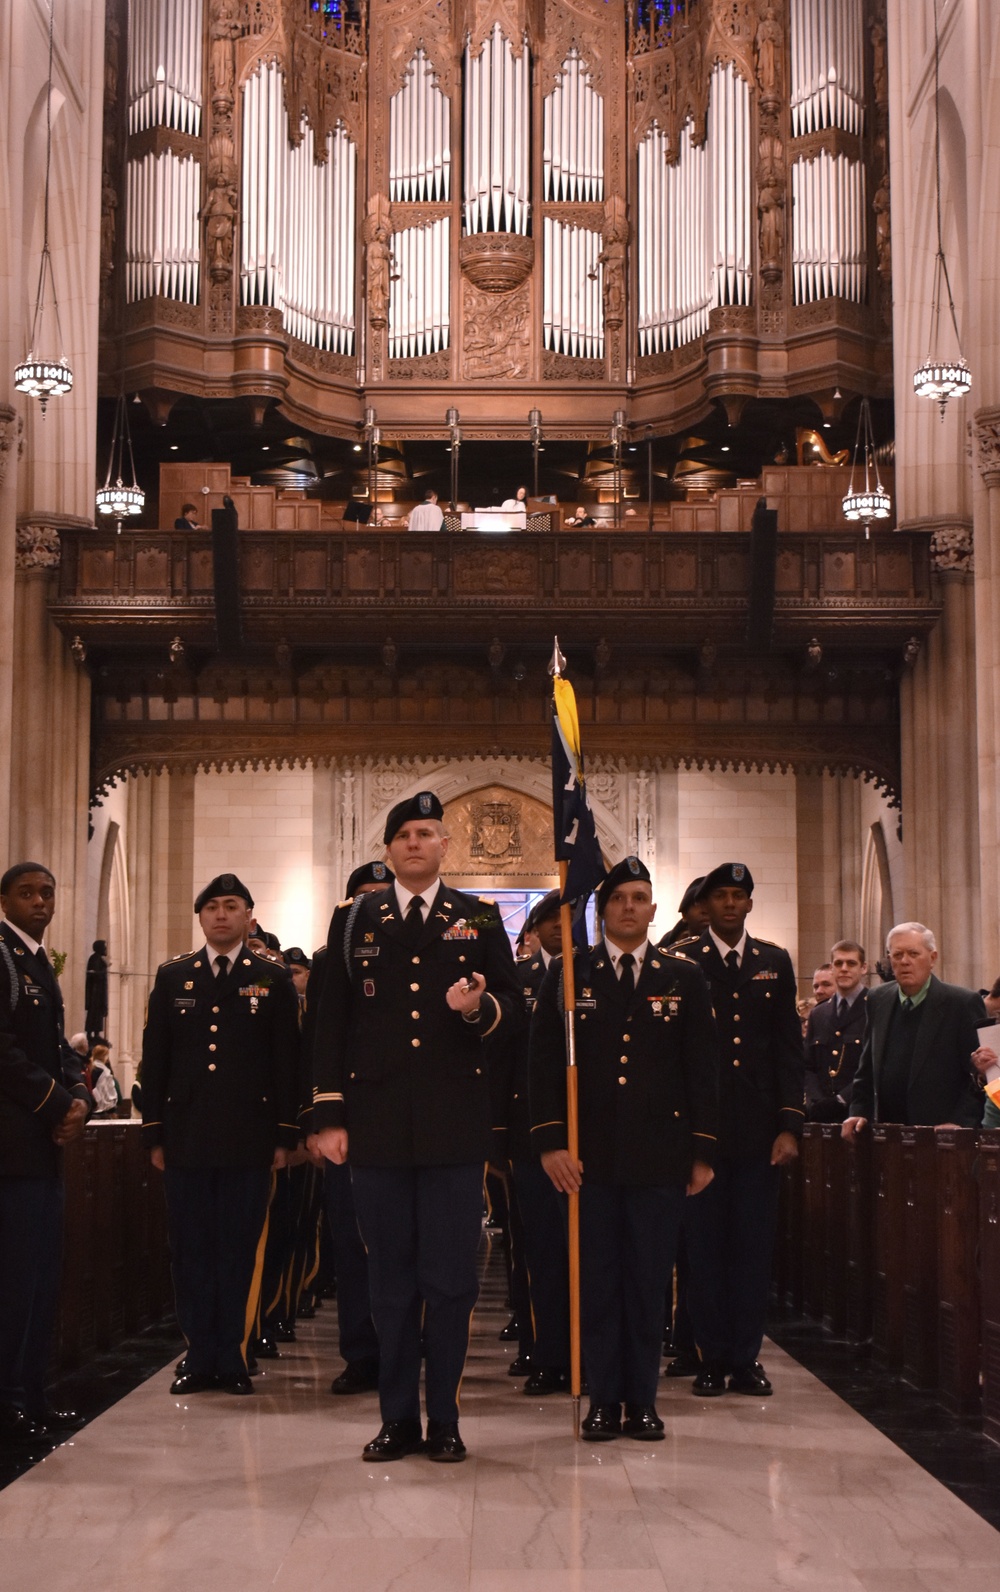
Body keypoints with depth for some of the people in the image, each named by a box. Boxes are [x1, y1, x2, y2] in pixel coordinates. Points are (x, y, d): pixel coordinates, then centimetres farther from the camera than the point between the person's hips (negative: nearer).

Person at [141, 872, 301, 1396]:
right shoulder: (172, 976, 10)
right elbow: (155, 1058, 10)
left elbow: (287, 1061, 5)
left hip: (249, 1139, -1)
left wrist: (285, 1136, 0)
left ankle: (231, 1357, 10)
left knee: (239, 1250, 2)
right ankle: (199, 1357, 11)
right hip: (186, 1137, 1)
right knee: (191, 1249, 3)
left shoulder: (272, 980, 6)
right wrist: (154, 1133, 5)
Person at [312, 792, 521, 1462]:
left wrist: (478, 1008, -13)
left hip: (455, 1124, -1)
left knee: (450, 1276, 1)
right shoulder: (354, 920, 11)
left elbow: (512, 999, 11)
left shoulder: (479, 918, 10)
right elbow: (332, 1021, 8)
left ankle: (444, 1419, 11)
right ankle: (398, 1419, 14)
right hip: (379, 1124, 1)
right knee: (392, 1276, 6)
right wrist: (330, 1116, 2)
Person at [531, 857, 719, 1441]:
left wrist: (703, 1150, 3)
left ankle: (643, 1400, 13)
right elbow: (546, 1061, 3)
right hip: (590, 1153, 0)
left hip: (660, 1155, 1)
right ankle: (604, 1399, 11)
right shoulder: (568, 974, 6)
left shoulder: (684, 978, 9)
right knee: (597, 1279, 3)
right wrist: (550, 1141, -5)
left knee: (649, 1280, 3)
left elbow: (703, 1069, 8)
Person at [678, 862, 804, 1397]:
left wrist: (789, 1125, 1)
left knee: (754, 1243, 5)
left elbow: (788, 1047, 8)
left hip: (758, 1127, 2)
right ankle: (713, 1358, 11)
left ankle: (746, 1358, 12)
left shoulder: (774, 962, 10)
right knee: (706, 1245, 4)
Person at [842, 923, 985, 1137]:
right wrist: (859, 1112, 4)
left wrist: (960, 1122, -17)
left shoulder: (964, 1003, -5)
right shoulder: (877, 1001, 11)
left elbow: (980, 1074, -7)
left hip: (939, 1133, -4)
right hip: (886, 1133, 4)